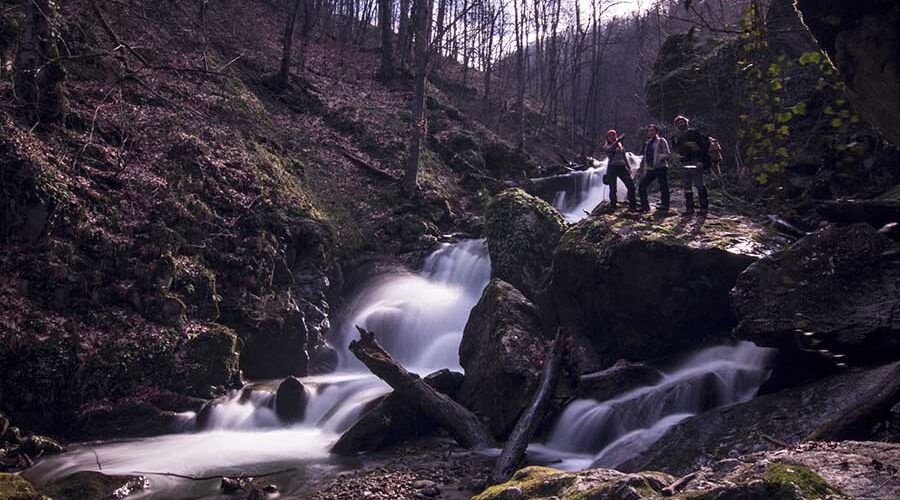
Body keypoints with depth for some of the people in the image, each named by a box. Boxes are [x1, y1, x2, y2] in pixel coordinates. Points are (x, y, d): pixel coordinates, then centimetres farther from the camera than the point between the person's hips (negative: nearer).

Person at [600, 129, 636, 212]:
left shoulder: (620, 145, 18)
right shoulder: (606, 147, 5)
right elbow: (610, 148, -19)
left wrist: (628, 167, 16)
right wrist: (618, 140, -27)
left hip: (622, 167, 3)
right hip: (612, 168, -3)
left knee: (631, 186, -7)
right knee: (613, 189, -3)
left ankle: (632, 206, -2)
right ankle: (612, 207, 6)